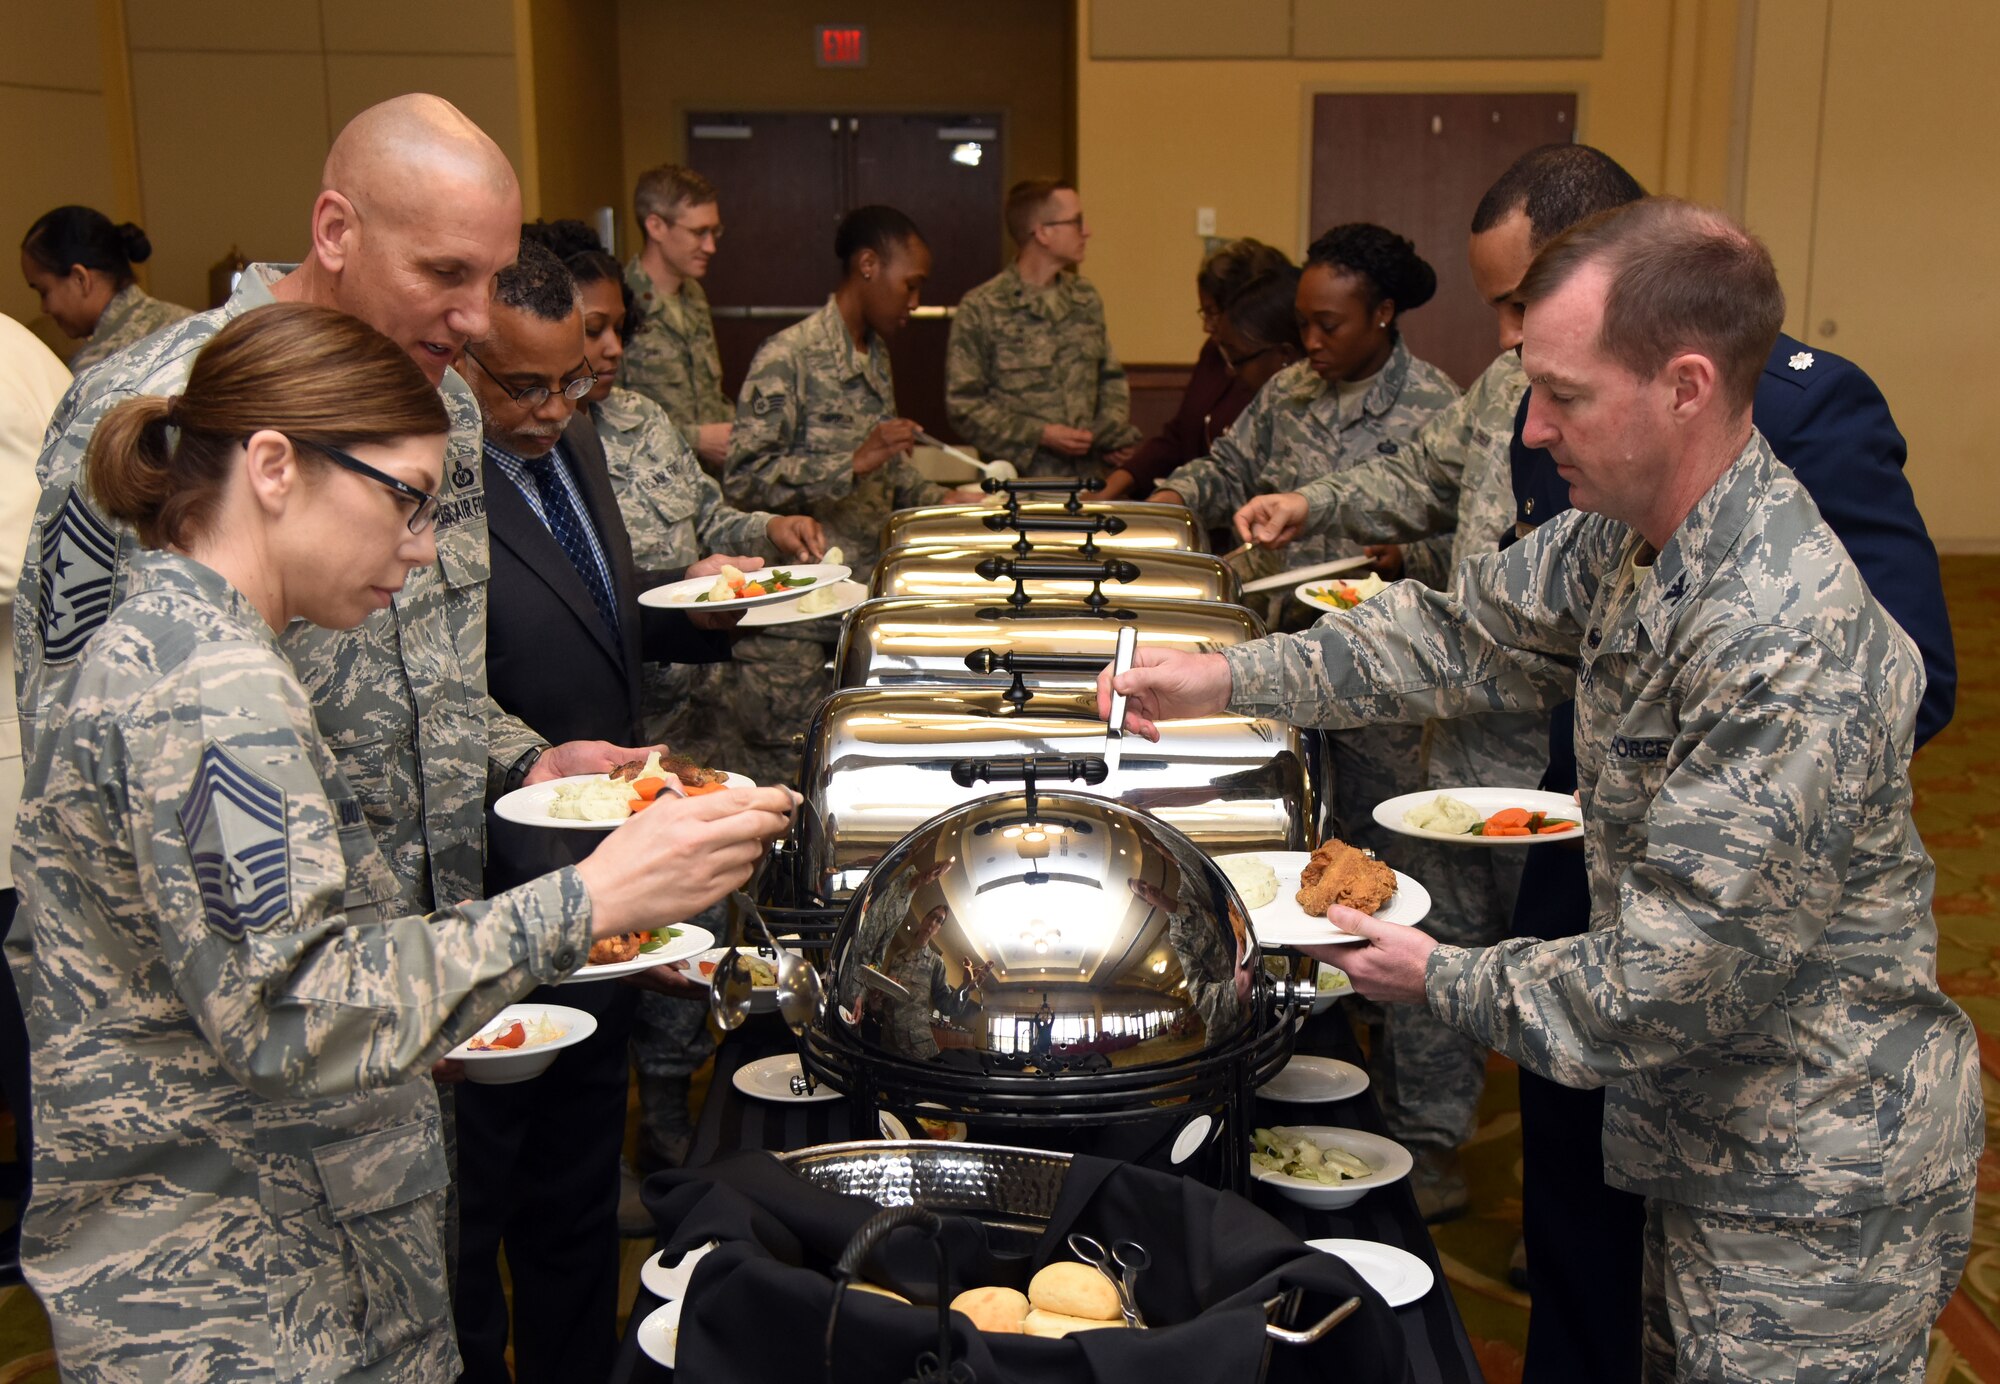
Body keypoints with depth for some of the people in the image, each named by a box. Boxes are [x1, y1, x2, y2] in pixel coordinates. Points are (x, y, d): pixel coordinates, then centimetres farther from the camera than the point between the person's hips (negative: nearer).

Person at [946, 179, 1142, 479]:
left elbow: (1111, 378, 23)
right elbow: (962, 404, -5)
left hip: (1089, 476, 4)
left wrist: (1116, 433, 3)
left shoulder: (1087, 299, 14)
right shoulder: (981, 308, -4)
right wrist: (1040, 435, -12)